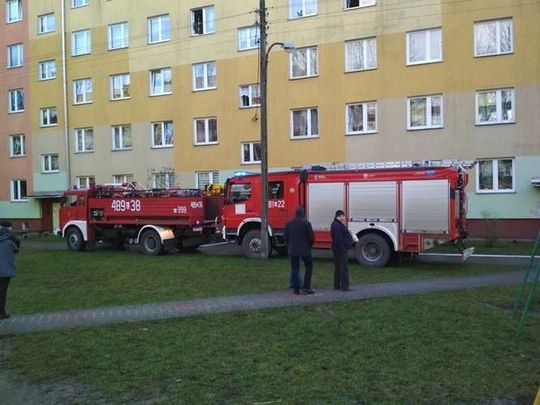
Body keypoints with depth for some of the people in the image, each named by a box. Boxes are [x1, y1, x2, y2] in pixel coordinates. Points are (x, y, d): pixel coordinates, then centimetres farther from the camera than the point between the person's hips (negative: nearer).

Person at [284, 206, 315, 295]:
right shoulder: (306, 223, -10)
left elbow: (285, 236, 6)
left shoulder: (289, 223, 2)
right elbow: (311, 237, -9)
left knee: (295, 269, 8)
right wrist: (310, 245, 10)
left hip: (292, 250, 3)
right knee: (309, 267, 9)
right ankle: (306, 287, 2)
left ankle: (296, 288, 9)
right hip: (305, 250, -3)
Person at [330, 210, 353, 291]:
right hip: (341, 250, -11)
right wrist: (342, 249, -23)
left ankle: (337, 285, 21)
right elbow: (338, 239, -24)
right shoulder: (337, 226, -19)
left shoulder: (335, 224, 15)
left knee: (338, 268, 15)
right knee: (344, 268, -8)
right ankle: (344, 286, -7)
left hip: (338, 250, 11)